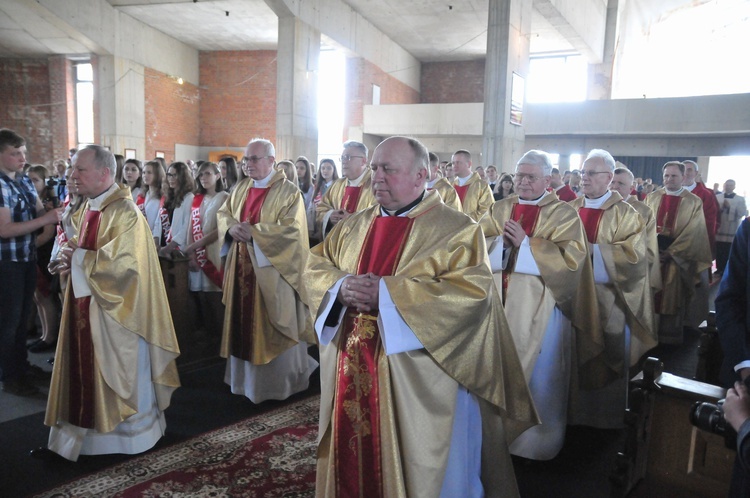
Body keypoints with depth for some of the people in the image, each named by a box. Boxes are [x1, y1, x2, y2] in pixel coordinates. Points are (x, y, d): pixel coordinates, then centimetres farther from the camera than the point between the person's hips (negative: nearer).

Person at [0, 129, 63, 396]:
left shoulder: (24, 181, 5)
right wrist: (45, 220, -26)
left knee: (23, 315, 20)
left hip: (28, 257, 7)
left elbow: (40, 210, 8)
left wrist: (56, 212, -12)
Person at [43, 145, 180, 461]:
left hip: (115, 309, -8)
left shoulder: (125, 212, -19)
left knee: (118, 372, 6)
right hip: (87, 305, 8)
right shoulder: (90, 208, 9)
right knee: (89, 369, 14)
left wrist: (78, 257, -14)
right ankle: (93, 424, 29)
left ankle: (129, 431, 24)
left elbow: (124, 263, -26)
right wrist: (71, 260, -4)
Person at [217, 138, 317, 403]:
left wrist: (253, 231, -21)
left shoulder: (289, 191, -9)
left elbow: (292, 229, -19)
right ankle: (246, 377, 28)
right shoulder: (241, 188, 11)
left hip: (272, 270, -6)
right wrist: (232, 228, -10)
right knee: (244, 322, 12)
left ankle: (279, 382, 20)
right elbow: (223, 213, 13)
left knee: (273, 328, 4)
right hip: (242, 267, 6)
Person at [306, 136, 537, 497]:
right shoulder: (354, 226, 11)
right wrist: (342, 286, -12)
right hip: (352, 372, 6)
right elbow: (316, 268, 13)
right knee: (353, 459, 17)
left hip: (418, 382, -5)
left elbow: (473, 292, -20)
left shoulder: (457, 230, -8)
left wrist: (386, 292, -22)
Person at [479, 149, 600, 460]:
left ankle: (537, 442, 22)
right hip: (499, 305, 4)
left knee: (538, 376, 5)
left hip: (539, 310, -3)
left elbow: (571, 259, -13)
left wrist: (525, 242, -16)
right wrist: (502, 240, -15)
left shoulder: (563, 215, 0)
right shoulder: (499, 209, 11)